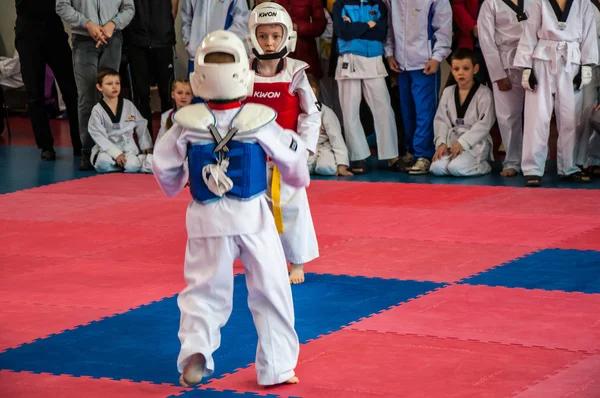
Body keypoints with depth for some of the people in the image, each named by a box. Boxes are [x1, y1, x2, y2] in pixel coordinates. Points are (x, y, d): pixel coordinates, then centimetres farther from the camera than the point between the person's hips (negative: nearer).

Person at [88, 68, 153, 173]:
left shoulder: (128, 105, 3)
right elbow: (99, 136, -10)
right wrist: (116, 154, -18)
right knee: (103, 163, -34)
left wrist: (146, 145, 8)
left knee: (133, 166, -30)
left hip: (128, 146, 1)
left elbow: (141, 125, 14)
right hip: (106, 148, -1)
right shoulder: (97, 110, -5)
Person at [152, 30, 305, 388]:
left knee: (204, 289, 15)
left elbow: (164, 164, 5)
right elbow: (293, 157, 3)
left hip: (207, 219, 1)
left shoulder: (188, 124, -7)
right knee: (270, 291, 9)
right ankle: (277, 366, 11)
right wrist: (300, 180, 26)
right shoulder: (260, 121, -10)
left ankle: (195, 348, -7)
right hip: (253, 215, -1)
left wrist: (175, 188, 28)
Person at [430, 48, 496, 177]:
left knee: (456, 168, -29)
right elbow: (441, 120, 6)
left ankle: (483, 166, 1)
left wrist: (462, 142, -18)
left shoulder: (484, 93, -6)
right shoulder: (448, 92, 9)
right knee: (437, 168, -21)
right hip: (452, 141, 4)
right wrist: (441, 143, -10)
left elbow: (484, 124, -12)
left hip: (476, 142, -4)